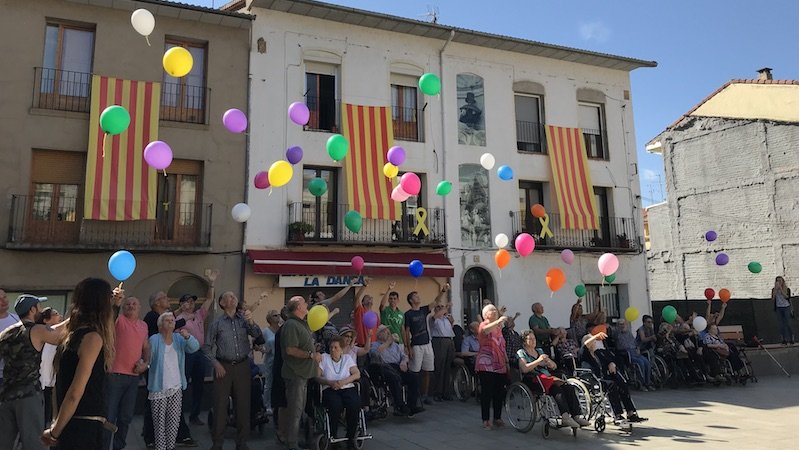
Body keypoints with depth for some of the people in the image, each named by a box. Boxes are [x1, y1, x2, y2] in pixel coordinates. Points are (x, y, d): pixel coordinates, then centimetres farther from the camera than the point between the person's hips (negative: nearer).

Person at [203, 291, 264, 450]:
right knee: (220, 405, 3)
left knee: (243, 404, 7)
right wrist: (216, 363, -7)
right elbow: (207, 347, 4)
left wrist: (251, 321, -21)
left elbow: (257, 335, -5)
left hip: (242, 366, 2)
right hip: (223, 367, -2)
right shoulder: (217, 324, 2)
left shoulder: (244, 320, 6)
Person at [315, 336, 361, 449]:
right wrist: (330, 382, -14)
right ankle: (333, 436, -13)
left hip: (347, 388, 2)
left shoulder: (347, 358, 19)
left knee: (355, 405, -31)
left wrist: (344, 381, -10)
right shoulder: (324, 357, 14)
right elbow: (317, 377, 4)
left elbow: (357, 374, 7)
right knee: (336, 406, -35)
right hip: (329, 389, -2)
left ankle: (351, 437, -13)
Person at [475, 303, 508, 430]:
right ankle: (485, 420, 5)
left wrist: (506, 362, 19)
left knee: (499, 392, 10)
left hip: (500, 365, 7)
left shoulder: (498, 327, 15)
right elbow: (485, 330, -33)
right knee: (487, 392, -3)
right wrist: (499, 321, -42)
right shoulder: (484, 325, -6)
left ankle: (497, 418, 23)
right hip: (486, 365, -7)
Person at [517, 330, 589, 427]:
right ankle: (565, 417, -46)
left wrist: (547, 360, 2)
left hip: (548, 377, 6)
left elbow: (554, 366, 24)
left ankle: (577, 415, -31)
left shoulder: (539, 351, 28)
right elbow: (524, 369, -10)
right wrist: (538, 360, -12)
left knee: (569, 387, -23)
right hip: (534, 379, -6)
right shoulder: (521, 353, 9)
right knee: (557, 389, -34)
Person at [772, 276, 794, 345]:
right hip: (778, 308, 2)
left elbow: (786, 297, -17)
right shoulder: (774, 289, 2)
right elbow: (772, 299, -7)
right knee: (782, 324, 2)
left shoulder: (787, 289, -2)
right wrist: (776, 290, -12)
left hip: (786, 307, -2)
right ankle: (784, 339, 5)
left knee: (788, 323, -4)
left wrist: (781, 289, -19)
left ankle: (791, 339, 5)